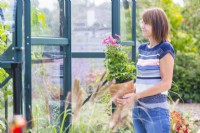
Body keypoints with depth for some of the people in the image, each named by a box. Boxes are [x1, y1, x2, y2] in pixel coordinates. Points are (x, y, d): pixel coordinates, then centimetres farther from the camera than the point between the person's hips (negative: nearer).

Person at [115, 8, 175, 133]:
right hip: (138, 110, 7)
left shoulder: (165, 49, -9)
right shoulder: (142, 48, 12)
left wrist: (136, 96, -17)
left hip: (156, 112, -7)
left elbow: (166, 83, -14)